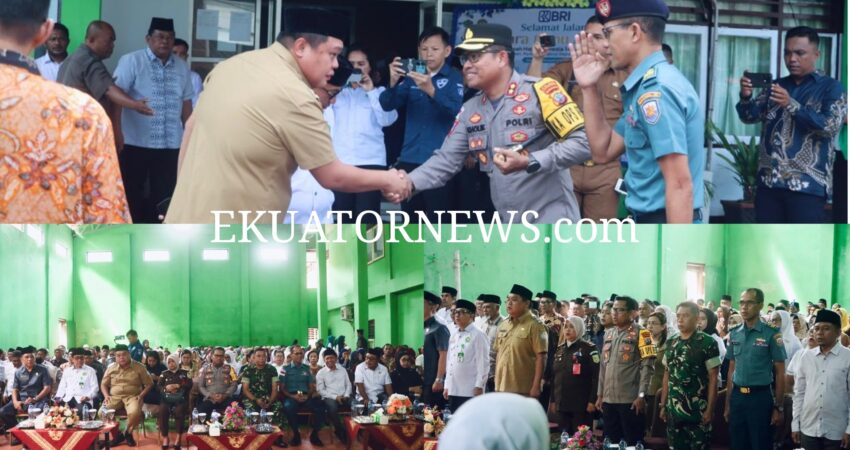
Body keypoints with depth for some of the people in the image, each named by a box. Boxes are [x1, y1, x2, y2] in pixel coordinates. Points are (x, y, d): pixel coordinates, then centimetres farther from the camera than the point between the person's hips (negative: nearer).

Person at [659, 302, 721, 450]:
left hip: (698, 412, -5)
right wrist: (663, 405, 10)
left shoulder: (708, 343, -7)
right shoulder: (671, 343, 9)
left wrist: (710, 409, -12)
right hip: (674, 411, 5)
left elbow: (713, 378, -8)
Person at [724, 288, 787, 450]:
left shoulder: (771, 334, -6)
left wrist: (778, 407, -7)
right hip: (737, 396, 4)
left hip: (760, 396, -4)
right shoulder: (734, 335, 8)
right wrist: (728, 404, 13)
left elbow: (780, 373, -5)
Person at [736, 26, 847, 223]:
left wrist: (791, 105, -21)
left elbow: (830, 125, -13)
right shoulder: (775, 86, 16)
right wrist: (746, 97, -16)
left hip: (807, 185, -5)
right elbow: (750, 116, 6)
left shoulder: (831, 88, 2)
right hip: (769, 182, 5)